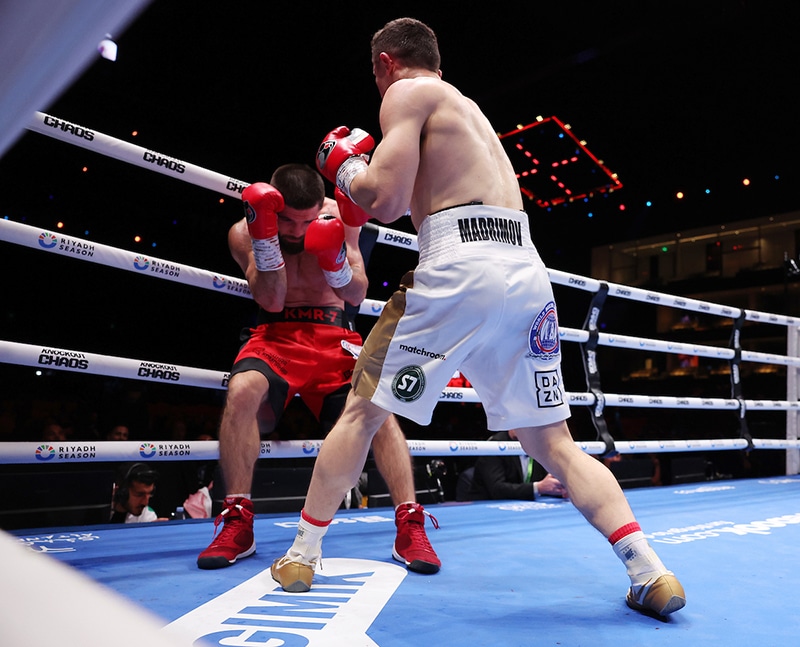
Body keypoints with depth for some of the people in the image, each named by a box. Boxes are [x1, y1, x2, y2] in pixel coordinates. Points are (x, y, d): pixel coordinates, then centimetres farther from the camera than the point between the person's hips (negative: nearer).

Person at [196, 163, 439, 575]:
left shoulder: (338, 219, -2)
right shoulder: (244, 232, -4)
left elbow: (357, 296, -4)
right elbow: (272, 301, -13)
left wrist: (335, 261, -26)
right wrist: (264, 235, -23)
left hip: (332, 335, 1)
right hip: (276, 334, -1)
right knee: (243, 390, -33)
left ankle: (410, 526, -20)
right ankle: (238, 525, -22)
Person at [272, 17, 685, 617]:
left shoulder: (407, 93, 8)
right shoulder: (469, 107, 31)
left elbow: (386, 201, -4)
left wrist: (344, 167, 15)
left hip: (460, 268, -7)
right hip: (529, 273, 7)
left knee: (362, 411, 9)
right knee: (553, 443, 12)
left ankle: (302, 554, 18)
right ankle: (650, 572, 4)